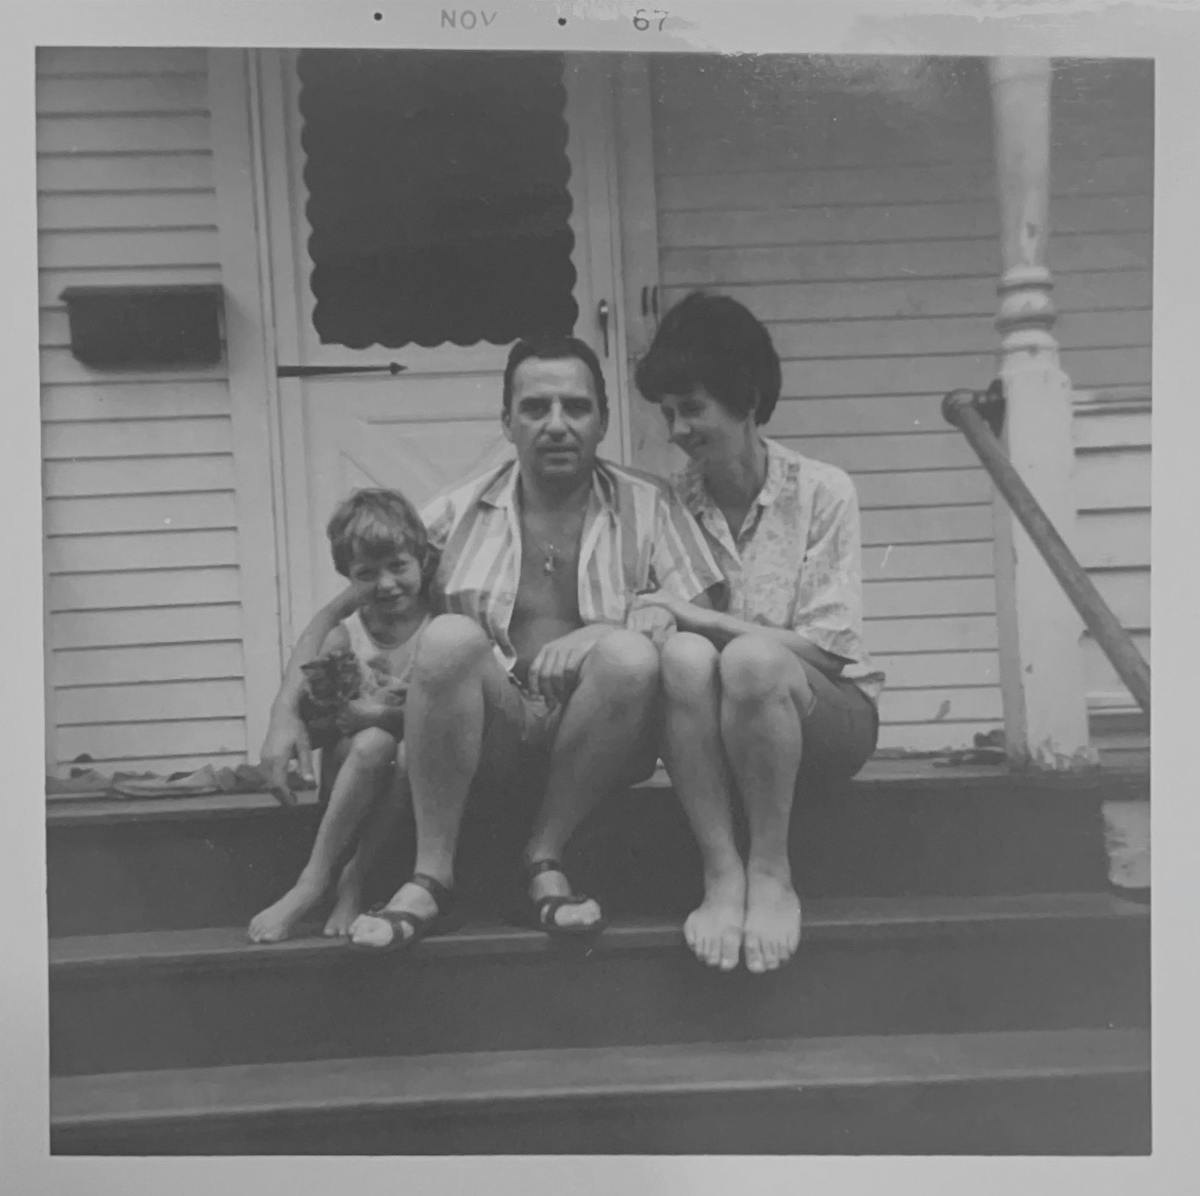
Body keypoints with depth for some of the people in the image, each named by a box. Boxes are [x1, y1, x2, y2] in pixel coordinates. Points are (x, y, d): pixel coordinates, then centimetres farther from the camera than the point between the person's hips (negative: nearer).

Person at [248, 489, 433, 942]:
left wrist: (383, 711, -20)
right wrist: (368, 711, -21)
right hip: (359, 759, 1)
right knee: (373, 743, -32)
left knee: (414, 750, -34)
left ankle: (353, 879, -18)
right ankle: (316, 879, -22)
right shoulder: (343, 639, 0)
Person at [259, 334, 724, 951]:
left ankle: (543, 857, -13)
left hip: (593, 734, 0)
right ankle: (432, 873, -19)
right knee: (450, 635, -29)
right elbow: (340, 610, 8)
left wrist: (606, 633, -20)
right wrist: (287, 711, -5)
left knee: (631, 656, -31)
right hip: (491, 729, 0)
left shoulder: (646, 506, 6)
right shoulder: (459, 516, 7)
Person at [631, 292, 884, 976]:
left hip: (827, 712, -2)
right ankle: (722, 874, -23)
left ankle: (772, 873, -17)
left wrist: (707, 619, -20)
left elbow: (827, 648, -13)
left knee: (750, 658, -35)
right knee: (684, 657, -31)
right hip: (719, 731, 2)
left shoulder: (821, 491, -6)